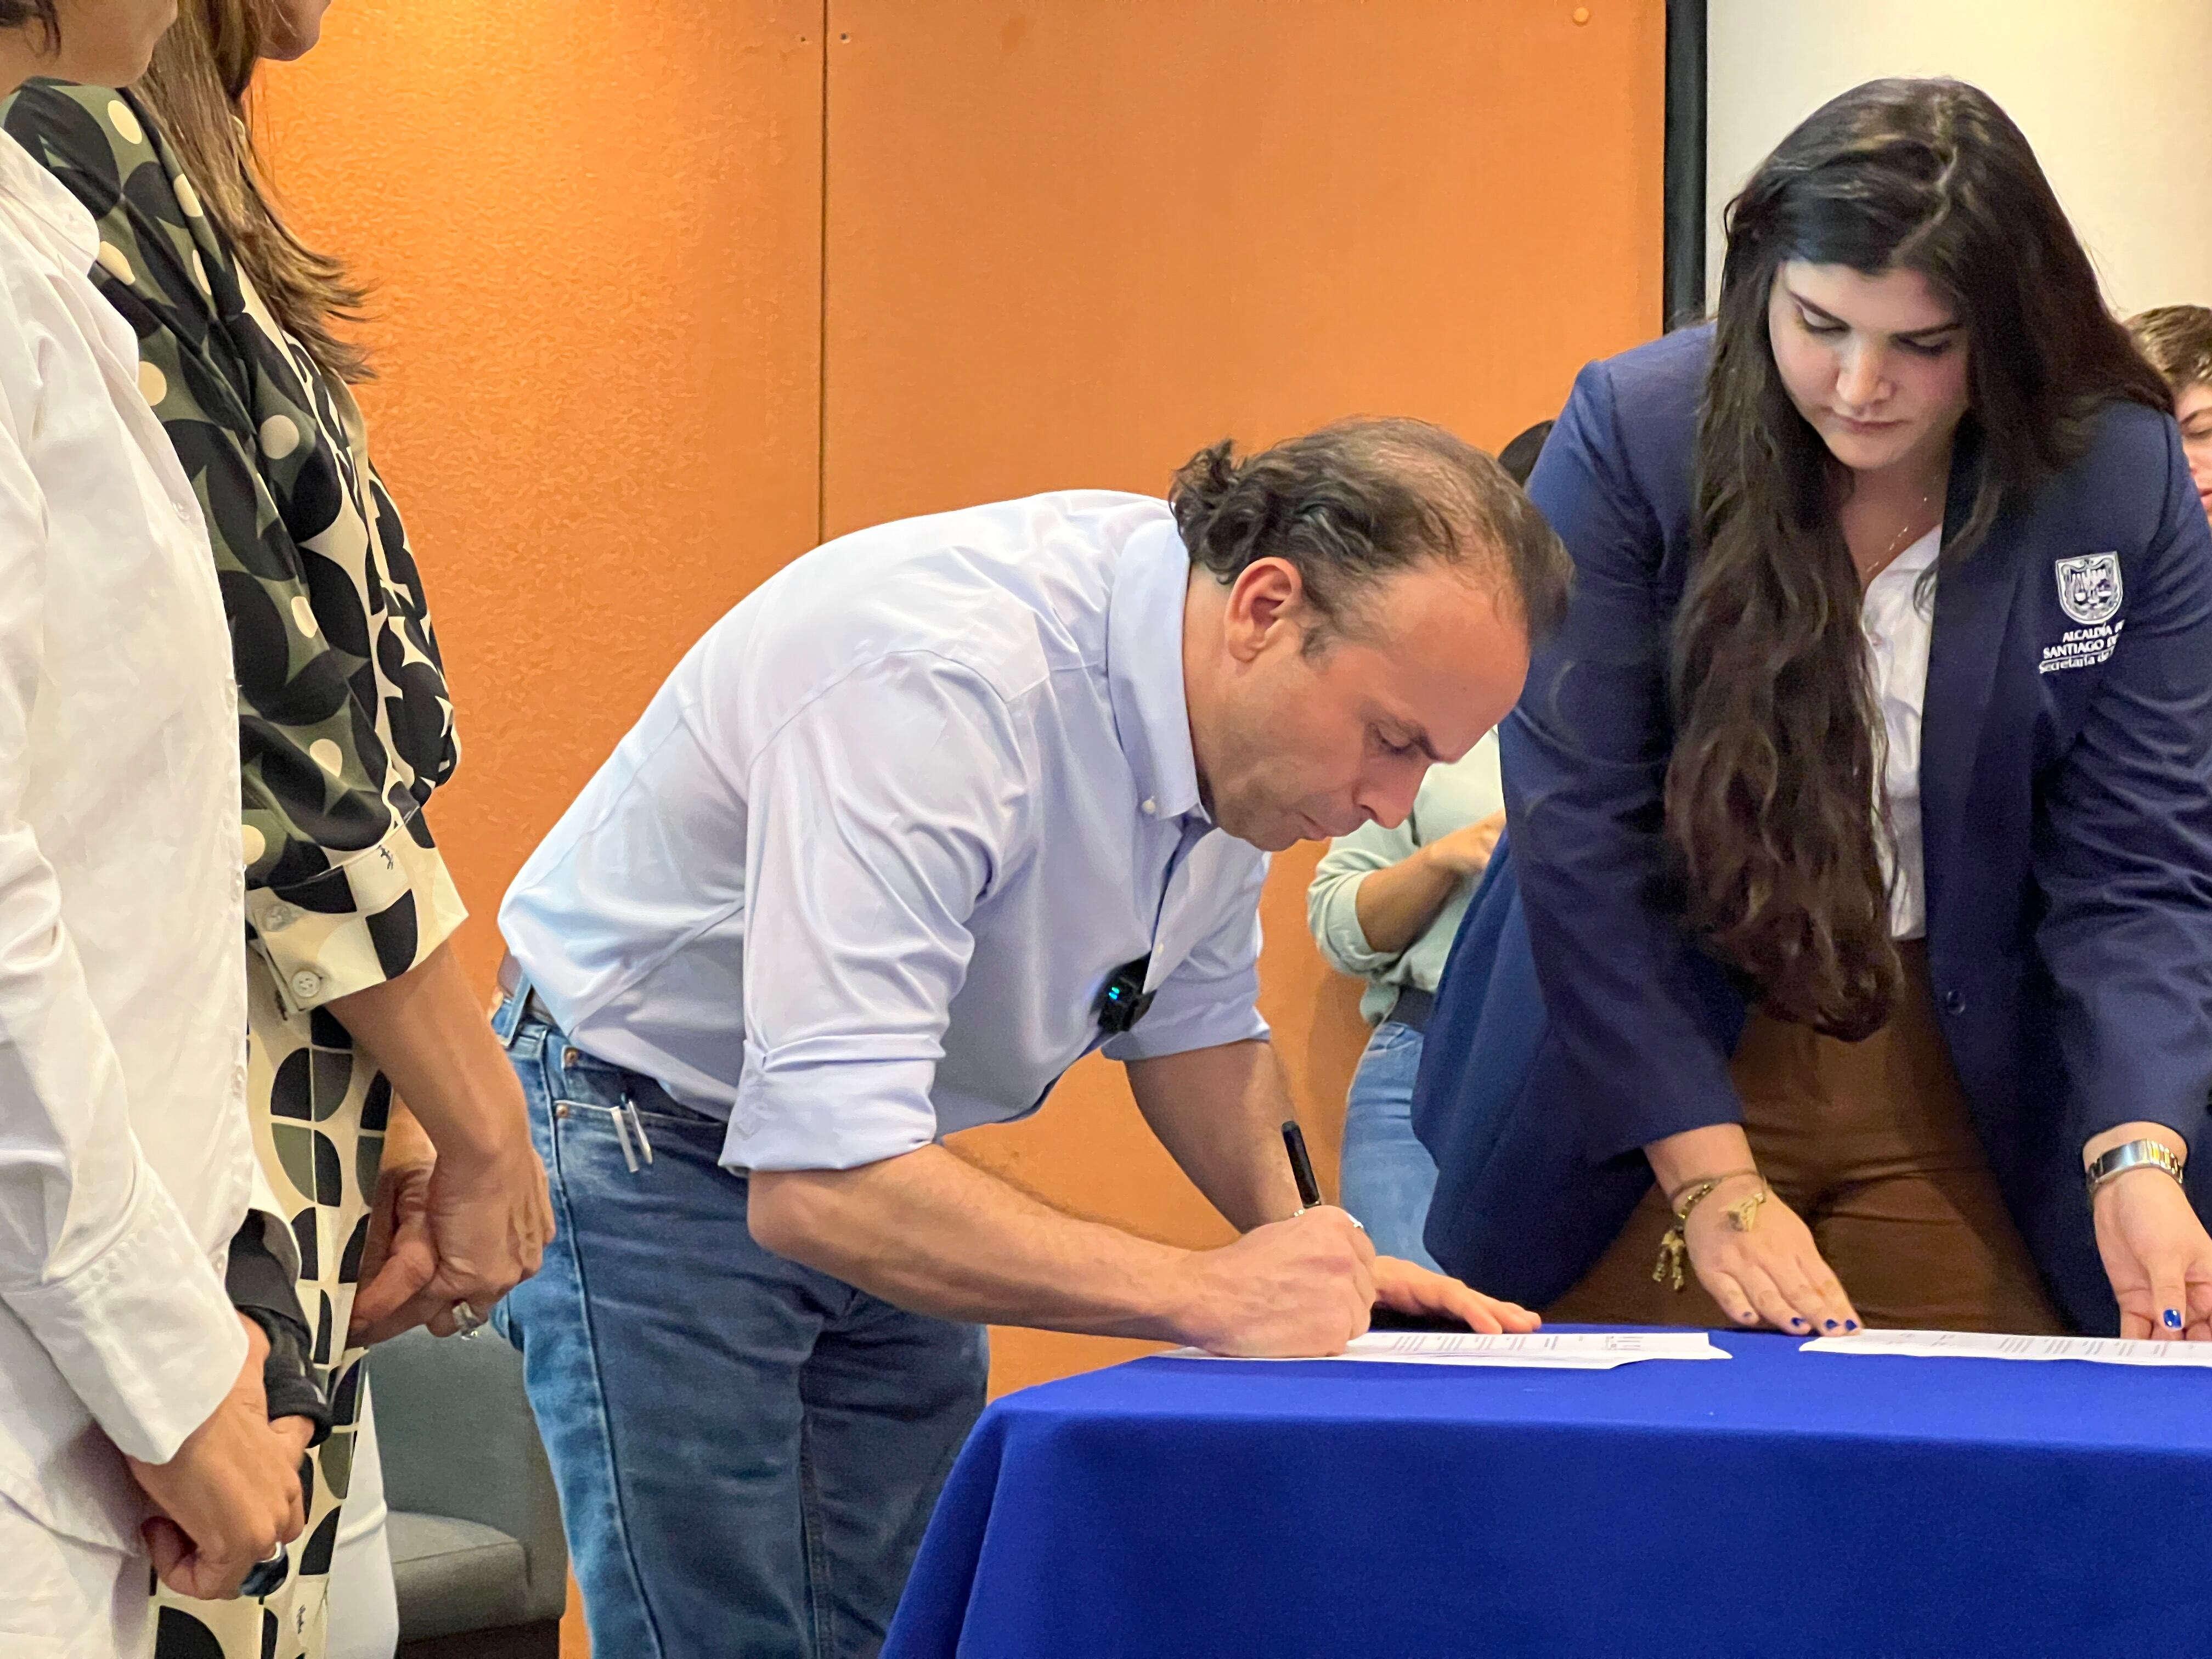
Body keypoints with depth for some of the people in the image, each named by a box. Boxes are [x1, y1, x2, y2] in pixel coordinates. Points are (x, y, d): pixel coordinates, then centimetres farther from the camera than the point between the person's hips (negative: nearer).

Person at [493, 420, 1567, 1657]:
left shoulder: (1238, 715, -9)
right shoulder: (940, 682, -36)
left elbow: (1196, 1022, 9)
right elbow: (819, 1184, -40)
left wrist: (1315, 1254, -8)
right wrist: (1211, 1295, -36)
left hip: (880, 1155, 7)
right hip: (653, 1141, -7)